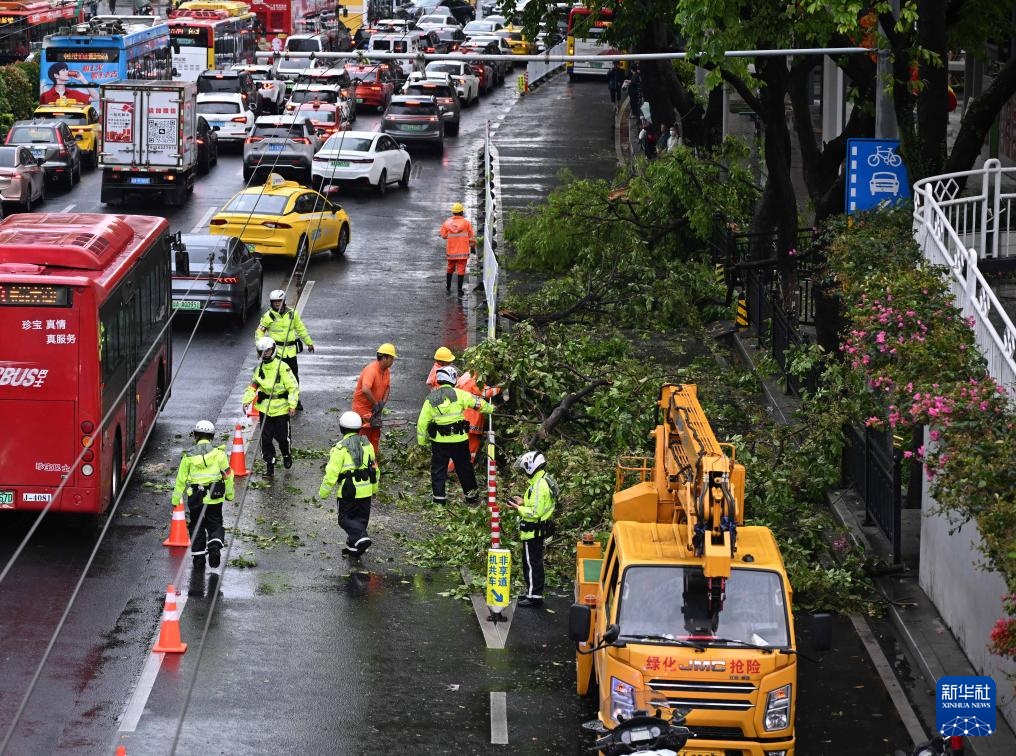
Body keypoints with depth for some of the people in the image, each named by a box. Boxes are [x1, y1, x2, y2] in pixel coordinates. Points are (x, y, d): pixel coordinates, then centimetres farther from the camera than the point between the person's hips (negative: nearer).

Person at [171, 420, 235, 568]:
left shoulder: (189, 456, -1)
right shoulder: (218, 453, -3)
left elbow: (181, 479, 2)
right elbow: (227, 474, 1)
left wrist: (176, 499, 10)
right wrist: (229, 494, 13)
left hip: (195, 498, 0)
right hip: (215, 497, 0)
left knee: (197, 527, 13)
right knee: (215, 525, 12)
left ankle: (198, 557, 14)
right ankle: (215, 545, -14)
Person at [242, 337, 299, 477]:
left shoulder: (282, 367, -13)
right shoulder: (259, 368, 4)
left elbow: (293, 387, -10)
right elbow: (253, 386, 11)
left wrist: (292, 405, -17)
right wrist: (247, 401, -4)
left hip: (281, 409, -4)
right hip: (264, 408, 4)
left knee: (282, 436, 5)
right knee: (265, 438, 2)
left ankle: (287, 455, 36)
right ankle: (269, 466, 11)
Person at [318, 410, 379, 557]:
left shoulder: (341, 448, -13)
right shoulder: (367, 445, 6)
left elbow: (332, 472, -14)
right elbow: (374, 467, 15)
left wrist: (323, 492, -3)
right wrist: (375, 489, 28)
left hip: (349, 491, -6)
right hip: (366, 491, 6)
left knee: (346, 519, 3)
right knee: (361, 518, 15)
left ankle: (361, 538, -19)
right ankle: (353, 547, 20)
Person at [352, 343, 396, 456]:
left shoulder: (387, 370, 1)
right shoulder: (371, 370, -28)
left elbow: (387, 387, 13)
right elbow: (365, 389, -41)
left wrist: (383, 402, -3)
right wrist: (376, 404, -30)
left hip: (375, 409, 9)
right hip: (362, 407, -8)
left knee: (375, 437, 15)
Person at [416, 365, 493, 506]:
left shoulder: (430, 398, -2)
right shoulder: (458, 394, -7)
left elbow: (422, 422, -3)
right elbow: (477, 403, 3)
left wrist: (422, 441, 6)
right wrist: (490, 409, 23)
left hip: (439, 441, 0)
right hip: (459, 439, 0)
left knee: (438, 469, 11)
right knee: (464, 468, 14)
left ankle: (438, 497, 8)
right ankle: (471, 496, 24)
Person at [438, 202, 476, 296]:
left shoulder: (447, 222, -4)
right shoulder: (466, 223, -9)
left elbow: (443, 235, 0)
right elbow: (472, 236, -3)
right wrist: (473, 247, 10)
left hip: (451, 250, 3)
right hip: (463, 251, -3)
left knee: (450, 268, 20)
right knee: (461, 270, 0)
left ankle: (448, 288, 31)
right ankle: (459, 290, -4)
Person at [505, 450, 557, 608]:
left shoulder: (539, 486, -23)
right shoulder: (546, 481, 9)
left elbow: (535, 512, -26)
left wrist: (518, 509, -16)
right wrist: (523, 502, 10)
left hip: (532, 532, -10)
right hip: (539, 530, 10)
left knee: (532, 563, -3)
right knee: (535, 562, 18)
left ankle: (534, 596, 1)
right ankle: (534, 593, 27)